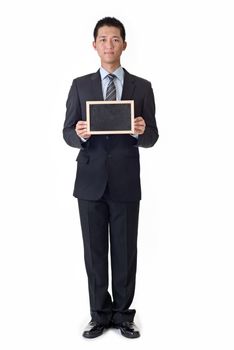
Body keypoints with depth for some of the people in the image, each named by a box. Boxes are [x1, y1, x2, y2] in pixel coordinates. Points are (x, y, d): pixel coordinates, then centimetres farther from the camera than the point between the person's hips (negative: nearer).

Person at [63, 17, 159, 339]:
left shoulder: (142, 87, 4)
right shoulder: (80, 85, 6)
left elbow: (152, 138, 2)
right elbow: (67, 133, 3)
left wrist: (141, 131, -20)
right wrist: (78, 134, -19)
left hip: (125, 182, 0)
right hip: (91, 181, 1)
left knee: (125, 251, 6)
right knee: (95, 251, 8)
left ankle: (123, 314, 21)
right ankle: (100, 315, 22)